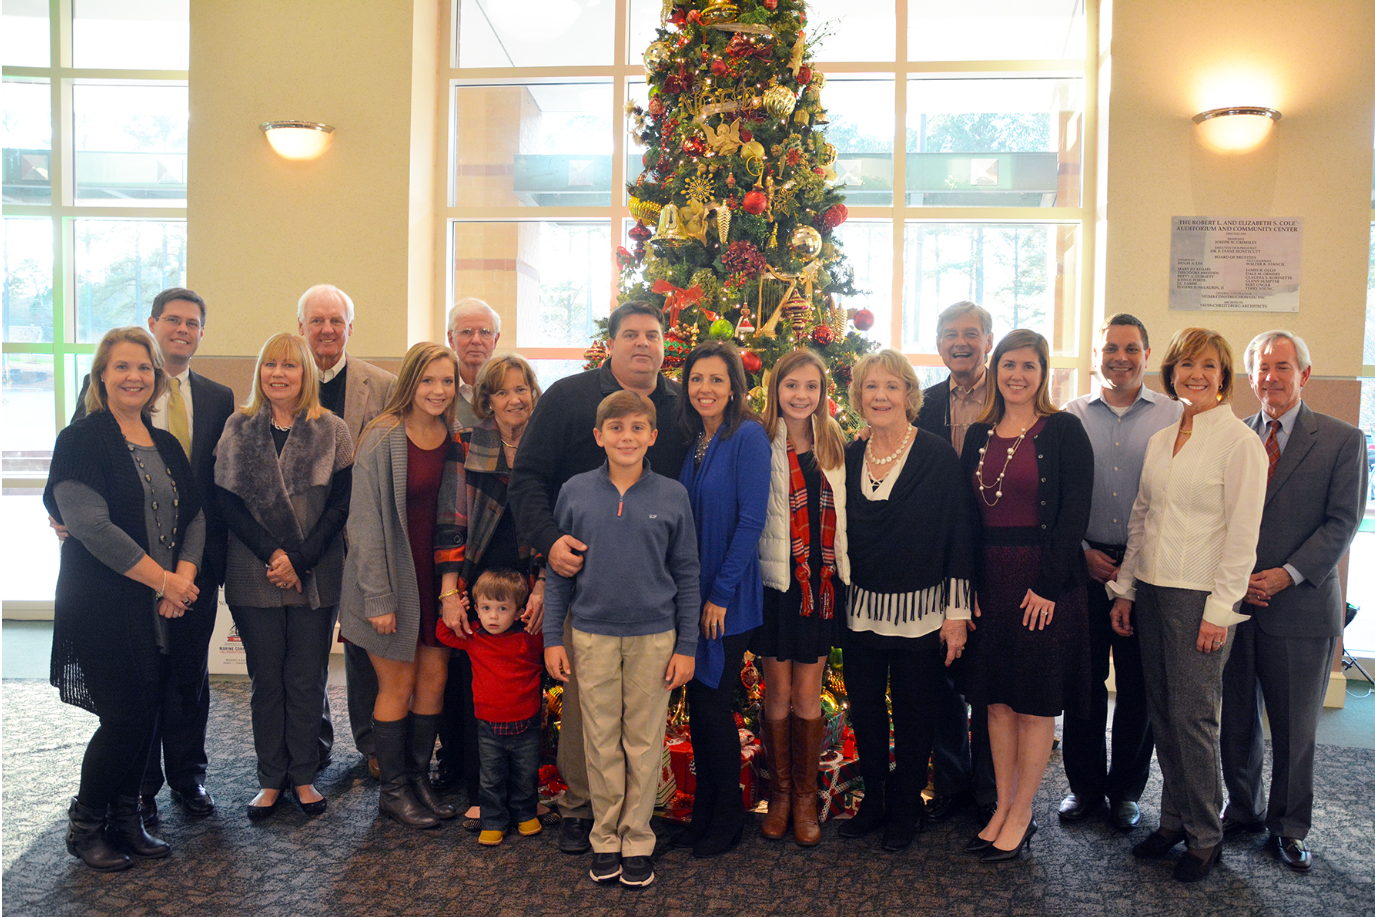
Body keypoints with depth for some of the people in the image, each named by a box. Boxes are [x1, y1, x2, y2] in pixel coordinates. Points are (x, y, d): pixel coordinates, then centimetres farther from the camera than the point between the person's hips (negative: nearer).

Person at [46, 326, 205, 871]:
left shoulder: (166, 445, 13)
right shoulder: (82, 439, -7)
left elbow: (195, 515, 11)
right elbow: (91, 524, -17)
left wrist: (185, 574, -7)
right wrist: (161, 579, -16)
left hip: (163, 606, 6)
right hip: (105, 605, -6)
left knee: (146, 714, 8)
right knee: (124, 717, -4)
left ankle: (124, 820, 24)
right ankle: (85, 827, 17)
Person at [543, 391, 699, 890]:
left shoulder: (672, 496, -3)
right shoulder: (575, 492, -2)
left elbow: (686, 574, 2)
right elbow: (558, 570, 4)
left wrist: (686, 646, 0)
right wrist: (553, 637, 3)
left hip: (654, 636, 0)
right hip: (592, 635, 1)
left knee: (644, 742, 10)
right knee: (601, 741, 10)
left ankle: (637, 839, 25)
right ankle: (606, 837, 27)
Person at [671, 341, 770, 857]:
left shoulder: (748, 437, -12)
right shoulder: (690, 442, 8)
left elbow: (751, 520, -15)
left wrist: (721, 593, -15)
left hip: (729, 599, -6)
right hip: (690, 595, 6)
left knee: (714, 703, 1)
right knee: (697, 704, 12)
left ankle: (728, 819, 20)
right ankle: (704, 813, 26)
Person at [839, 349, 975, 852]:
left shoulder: (937, 456, -9)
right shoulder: (850, 457, 4)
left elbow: (959, 534, -9)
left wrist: (957, 611, -10)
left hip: (919, 611, -4)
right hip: (861, 609, 4)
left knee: (913, 711, 9)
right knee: (864, 707, 12)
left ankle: (906, 806, 28)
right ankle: (874, 798, 31)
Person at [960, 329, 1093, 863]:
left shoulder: (1063, 431, -5)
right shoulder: (979, 434, 9)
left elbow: (1074, 513, -10)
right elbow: (965, 515, 9)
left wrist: (1049, 586, -15)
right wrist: (968, 584, 2)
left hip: (1045, 580, -5)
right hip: (990, 579, 5)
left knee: (1035, 702, 4)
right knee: (997, 699, 11)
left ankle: (1021, 817, 17)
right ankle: (1003, 807, 23)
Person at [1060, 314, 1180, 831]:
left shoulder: (1173, 416, 2)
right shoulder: (1071, 417, 5)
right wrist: (1083, 551, -4)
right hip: (1085, 564, 1)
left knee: (1138, 685, 7)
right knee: (1083, 679, 7)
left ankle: (1126, 789, 24)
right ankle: (1084, 785, 23)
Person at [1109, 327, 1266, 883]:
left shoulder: (1240, 441, -7)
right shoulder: (1160, 441, 12)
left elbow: (1242, 533, -11)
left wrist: (1220, 609, -14)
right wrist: (1125, 588, 12)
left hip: (1201, 597, -6)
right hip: (1152, 592, 6)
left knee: (1192, 716, -1)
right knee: (1162, 713, 11)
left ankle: (1205, 837, 16)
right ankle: (1174, 820, 25)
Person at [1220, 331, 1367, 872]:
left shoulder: (1342, 441, 1)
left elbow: (1342, 522, -4)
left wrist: (1287, 574, -14)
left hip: (1301, 606, -2)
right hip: (1234, 602, 2)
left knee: (1295, 727, 7)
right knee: (1236, 720, 10)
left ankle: (1289, 827, 24)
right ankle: (1242, 808, 29)